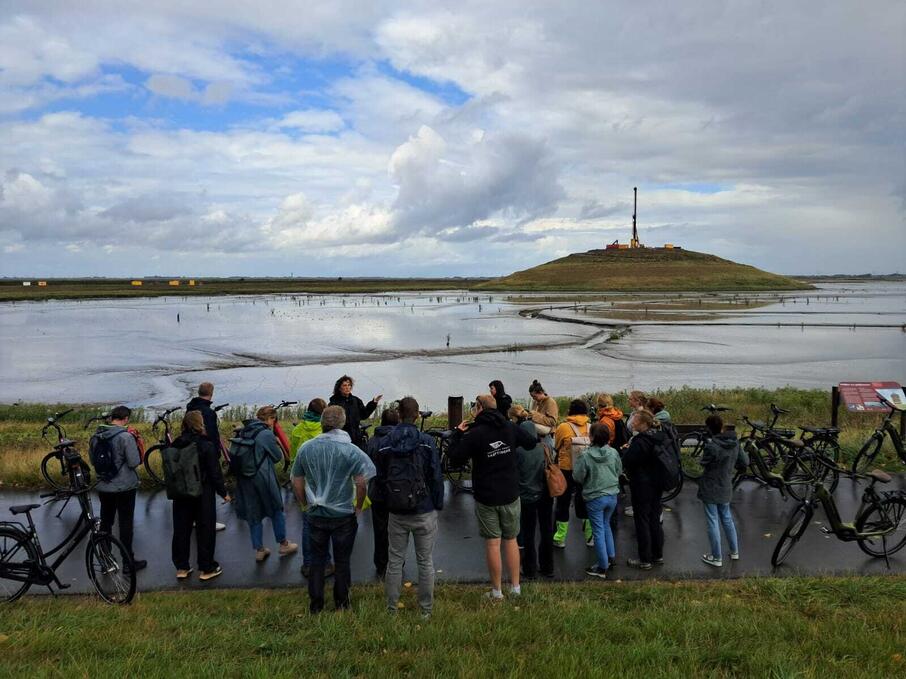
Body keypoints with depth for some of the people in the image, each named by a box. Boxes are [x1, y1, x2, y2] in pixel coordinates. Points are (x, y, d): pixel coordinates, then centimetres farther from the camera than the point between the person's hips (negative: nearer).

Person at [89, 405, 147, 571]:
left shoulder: (96, 436, 1)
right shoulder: (126, 437, -19)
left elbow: (92, 459, 11)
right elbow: (134, 462, -18)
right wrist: (137, 448, 0)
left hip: (103, 487, 6)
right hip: (125, 487, -5)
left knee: (105, 523, 15)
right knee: (126, 524, 4)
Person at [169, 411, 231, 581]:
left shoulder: (176, 445, -1)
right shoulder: (206, 446, -16)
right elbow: (215, 473, -14)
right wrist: (223, 492, -2)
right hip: (203, 495, -5)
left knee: (181, 529, 13)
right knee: (205, 530, 5)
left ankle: (181, 568, 21)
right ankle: (207, 569, 12)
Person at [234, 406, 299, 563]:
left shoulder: (243, 431, 5)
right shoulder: (267, 434, -15)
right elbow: (278, 456, -6)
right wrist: (276, 444, 11)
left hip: (245, 479, 6)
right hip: (263, 478, -6)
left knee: (253, 514, 13)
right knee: (276, 510, 13)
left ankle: (259, 550, 19)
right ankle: (283, 545, 24)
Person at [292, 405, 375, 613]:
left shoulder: (306, 448, -5)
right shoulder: (350, 450, -15)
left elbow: (296, 482, 3)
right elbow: (362, 483, -17)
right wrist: (358, 507, -2)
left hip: (316, 514, 2)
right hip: (343, 515, -2)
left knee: (317, 559, 16)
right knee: (342, 561, 14)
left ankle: (315, 604, 24)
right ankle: (341, 603, 26)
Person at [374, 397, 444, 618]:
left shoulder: (385, 444, -2)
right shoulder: (426, 442, -11)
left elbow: (378, 478, 4)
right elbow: (436, 476, -8)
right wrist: (438, 505, 3)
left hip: (396, 513, 2)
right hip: (424, 511, -2)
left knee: (395, 560, 14)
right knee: (425, 562, 8)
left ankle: (391, 608, 22)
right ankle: (426, 610, 16)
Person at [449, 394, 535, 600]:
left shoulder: (474, 434, -14)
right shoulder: (510, 428, -2)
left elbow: (455, 458, -11)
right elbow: (531, 442, 11)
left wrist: (457, 433, 1)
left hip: (486, 497, -4)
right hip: (510, 494, 4)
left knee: (492, 543, 4)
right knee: (511, 540, 15)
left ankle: (497, 591, 12)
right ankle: (515, 587, 20)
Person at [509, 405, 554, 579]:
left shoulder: (517, 450, -17)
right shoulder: (545, 448, -5)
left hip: (527, 497, -4)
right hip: (546, 496, 4)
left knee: (528, 535, 9)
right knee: (547, 532, 15)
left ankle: (529, 570, 18)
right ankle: (547, 568, 26)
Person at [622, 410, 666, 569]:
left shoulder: (639, 441, -23)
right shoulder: (661, 438, 3)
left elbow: (626, 462, -21)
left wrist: (627, 448, -4)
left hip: (641, 486, -8)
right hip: (657, 484, 8)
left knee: (642, 522, 2)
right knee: (655, 520, 18)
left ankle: (645, 560, 9)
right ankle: (658, 555, 29)